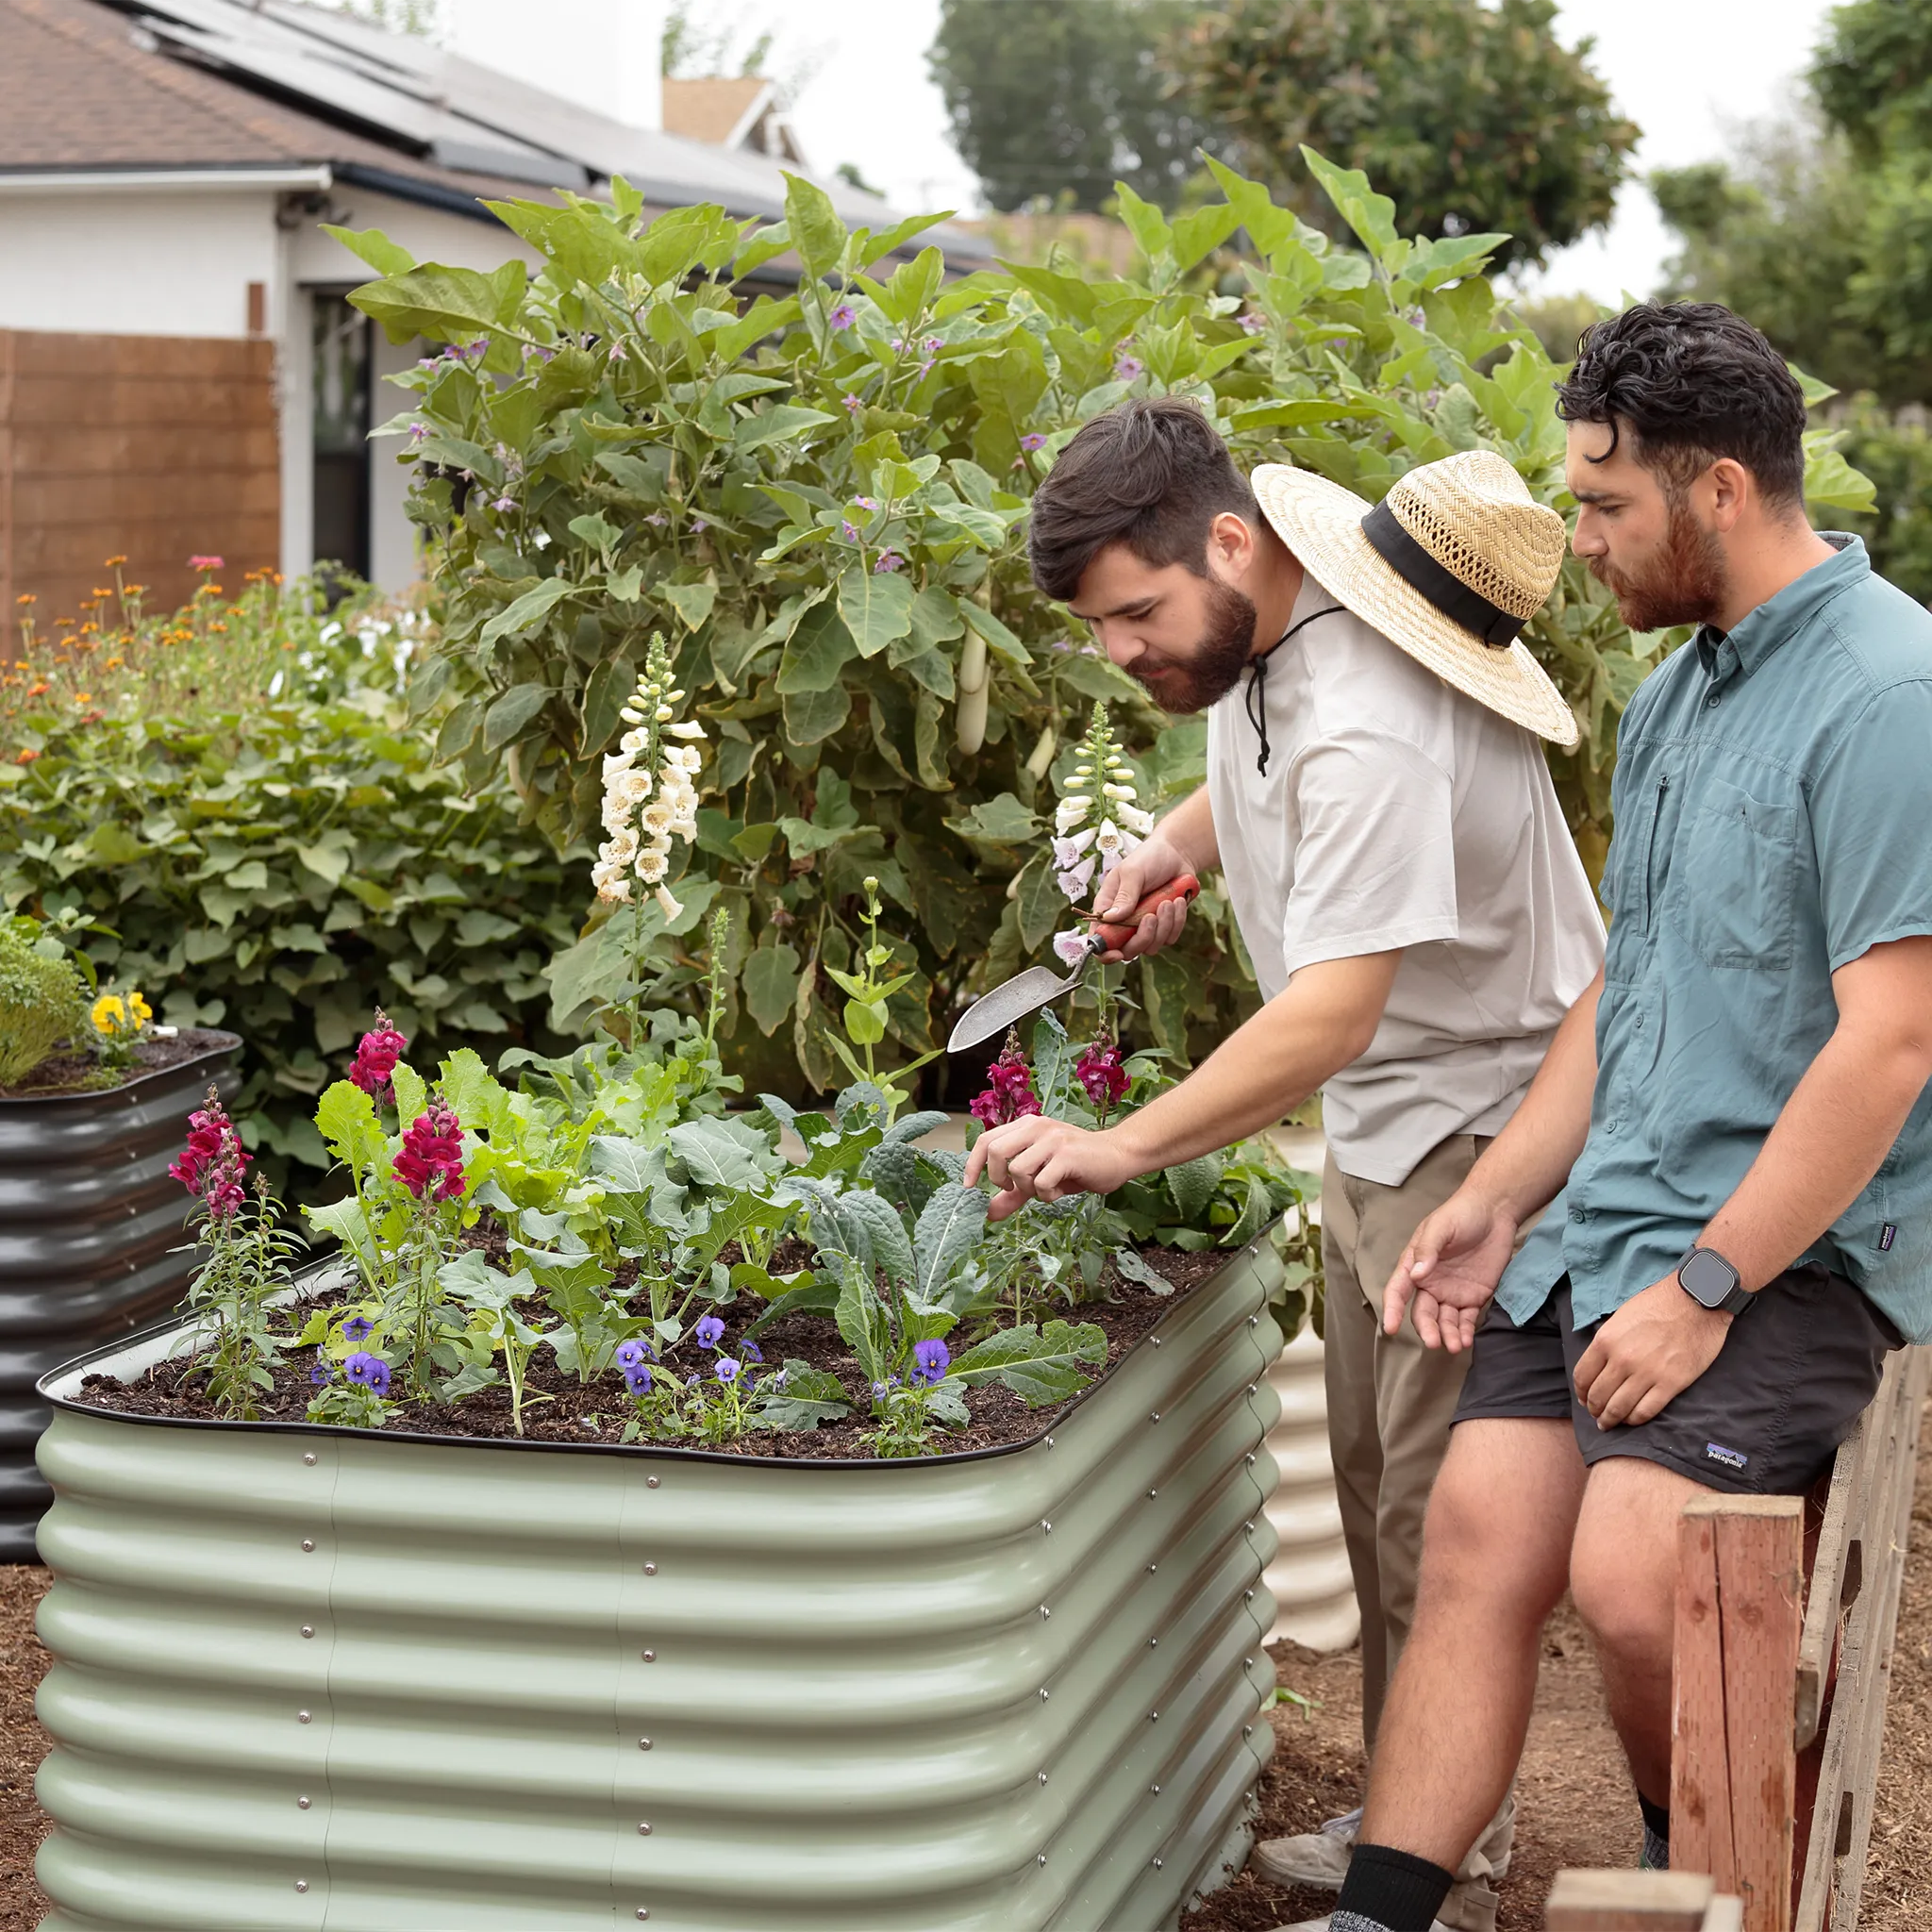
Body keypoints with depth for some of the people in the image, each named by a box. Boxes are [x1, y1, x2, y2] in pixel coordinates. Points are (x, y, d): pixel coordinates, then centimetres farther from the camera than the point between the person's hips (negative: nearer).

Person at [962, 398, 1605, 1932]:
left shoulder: (1370, 736, -32)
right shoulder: (1252, 620, -1)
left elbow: (1332, 1013, -38)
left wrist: (1123, 1149, -42)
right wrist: (1180, 843, 6)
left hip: (1479, 1128, -10)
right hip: (1382, 1120, 10)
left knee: (1437, 1524, -6)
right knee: (1376, 1491, 16)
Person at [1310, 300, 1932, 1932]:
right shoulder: (1676, 694, 16)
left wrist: (1706, 1287, -18)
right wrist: (1500, 1199, 11)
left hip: (1797, 1250, -8)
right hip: (1608, 1218, 8)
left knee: (1629, 1570, -22)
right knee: (1477, 1532, -6)